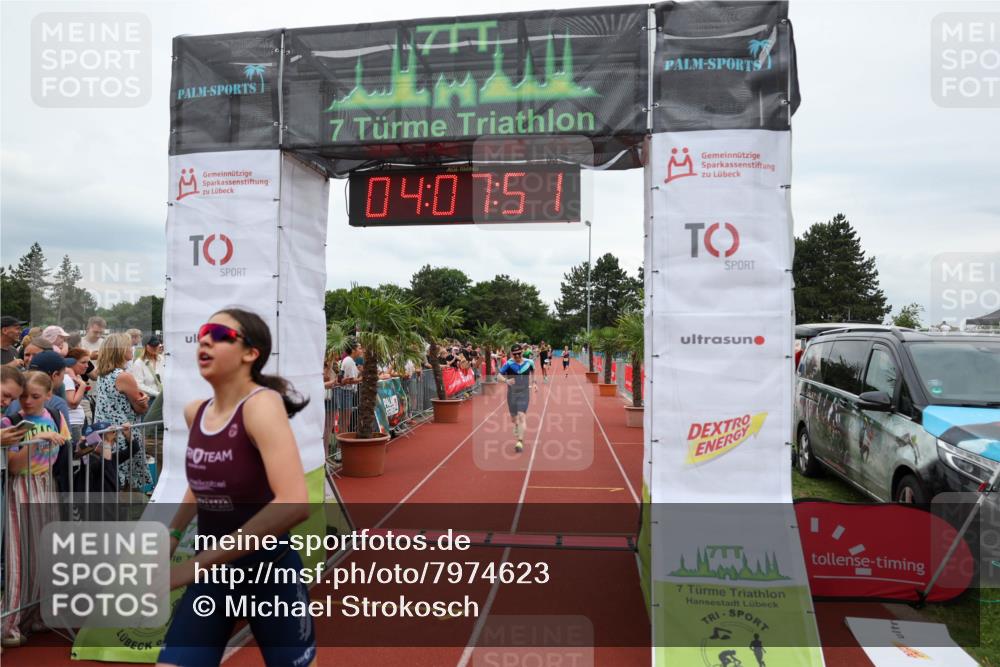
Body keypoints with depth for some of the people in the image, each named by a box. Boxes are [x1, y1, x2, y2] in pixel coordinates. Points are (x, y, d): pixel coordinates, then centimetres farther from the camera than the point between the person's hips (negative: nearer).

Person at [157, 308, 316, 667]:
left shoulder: (262, 403, -22)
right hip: (211, 575, 5)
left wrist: (196, 564, -31)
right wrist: (173, 534, 8)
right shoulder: (194, 412, -1)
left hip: (270, 572, -5)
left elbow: (294, 504, -35)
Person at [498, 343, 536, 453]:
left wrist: (533, 382, 15)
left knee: (522, 416, -16)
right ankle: (517, 426, 50)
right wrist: (506, 380, -31)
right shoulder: (509, 364, -11)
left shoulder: (529, 362, -4)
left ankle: (520, 441, -17)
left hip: (524, 393, -1)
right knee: (513, 418, 14)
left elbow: (532, 370, 19)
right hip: (512, 393, 1)